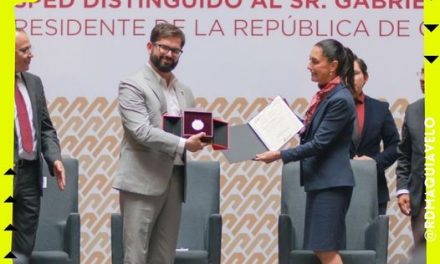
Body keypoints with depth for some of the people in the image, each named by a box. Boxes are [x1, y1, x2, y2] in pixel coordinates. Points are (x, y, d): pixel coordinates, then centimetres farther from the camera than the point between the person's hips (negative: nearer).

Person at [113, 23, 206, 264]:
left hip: (174, 180, 7)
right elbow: (142, 132, -16)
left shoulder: (185, 92, 18)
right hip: (143, 180, -7)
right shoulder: (133, 86, -5)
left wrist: (198, 139, -2)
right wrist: (183, 144, -23)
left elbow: (191, 129, 22)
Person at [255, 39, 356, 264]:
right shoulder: (326, 93, 11)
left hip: (331, 183, -10)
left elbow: (319, 143, -19)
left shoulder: (340, 99, -17)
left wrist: (280, 155, -17)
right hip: (319, 180, 10)